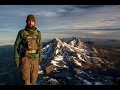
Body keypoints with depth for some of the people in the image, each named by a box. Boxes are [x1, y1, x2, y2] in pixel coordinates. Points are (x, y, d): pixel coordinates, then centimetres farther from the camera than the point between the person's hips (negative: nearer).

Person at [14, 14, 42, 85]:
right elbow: (16, 46, -2)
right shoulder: (22, 32, -7)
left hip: (35, 59, 3)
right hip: (25, 59, -3)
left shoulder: (38, 33, 3)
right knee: (26, 80, -2)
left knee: (33, 78, 12)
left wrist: (40, 58, 9)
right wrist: (16, 59, -7)